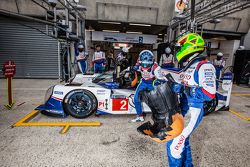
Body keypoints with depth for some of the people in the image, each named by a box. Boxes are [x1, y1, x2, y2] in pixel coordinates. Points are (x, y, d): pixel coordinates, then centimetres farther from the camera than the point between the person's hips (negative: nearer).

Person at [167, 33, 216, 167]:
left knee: (174, 144, -5)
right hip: (183, 109, 10)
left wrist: (182, 88, -24)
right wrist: (178, 86, 3)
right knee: (183, 140, 23)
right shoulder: (190, 66, 13)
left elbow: (208, 94, -27)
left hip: (193, 111, -9)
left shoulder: (204, 66, -17)